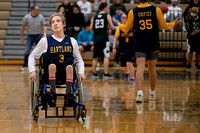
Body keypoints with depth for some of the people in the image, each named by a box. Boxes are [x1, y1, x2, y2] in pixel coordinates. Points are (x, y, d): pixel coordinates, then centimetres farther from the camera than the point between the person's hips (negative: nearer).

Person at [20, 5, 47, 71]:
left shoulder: (41, 17, -3)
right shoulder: (26, 17, -4)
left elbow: (44, 25, -2)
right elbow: (22, 27, 4)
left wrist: (44, 33, -19)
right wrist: (22, 37, 5)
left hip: (39, 36, 0)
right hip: (30, 36, 0)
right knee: (26, 51, -5)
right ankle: (25, 66, 7)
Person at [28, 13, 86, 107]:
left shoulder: (72, 41, 13)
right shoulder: (45, 41, 8)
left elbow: (79, 60, 25)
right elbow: (32, 57, 15)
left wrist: (81, 73, 7)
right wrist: (32, 71, -1)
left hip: (67, 75, 1)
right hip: (51, 75, -1)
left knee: (69, 67, -32)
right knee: (52, 66, -33)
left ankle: (68, 95, -41)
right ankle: (52, 94, -42)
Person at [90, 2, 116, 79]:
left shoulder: (94, 17, 10)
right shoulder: (107, 16, -1)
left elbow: (91, 28, 6)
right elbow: (112, 27, -2)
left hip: (96, 39, 5)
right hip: (104, 39, -5)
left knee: (95, 57, 13)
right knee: (106, 56, -3)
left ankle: (94, 73, 15)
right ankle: (106, 74, -8)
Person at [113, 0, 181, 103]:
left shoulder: (133, 12, -3)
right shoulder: (156, 10, -3)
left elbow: (126, 29, 6)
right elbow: (164, 26, 5)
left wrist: (119, 24, 28)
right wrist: (173, 24, 26)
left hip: (139, 45, -1)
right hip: (153, 44, 1)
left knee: (140, 68, -9)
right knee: (152, 69, 16)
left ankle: (139, 92, -28)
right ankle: (152, 92, 32)